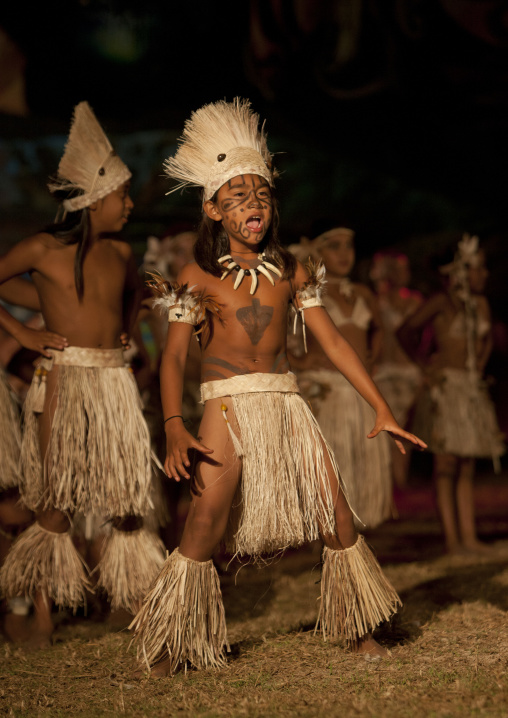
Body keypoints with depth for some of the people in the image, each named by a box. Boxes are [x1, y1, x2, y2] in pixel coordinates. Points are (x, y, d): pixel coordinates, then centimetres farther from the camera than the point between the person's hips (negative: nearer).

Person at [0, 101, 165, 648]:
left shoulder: (120, 254, 10)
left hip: (115, 382, 4)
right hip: (62, 382, -4)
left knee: (127, 500, 1)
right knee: (55, 500, -1)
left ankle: (138, 602, 8)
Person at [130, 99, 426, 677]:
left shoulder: (289, 270, 7)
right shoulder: (198, 277, -1)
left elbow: (332, 340, 8)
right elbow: (173, 355, -4)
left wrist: (380, 407, 4)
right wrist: (174, 429, -19)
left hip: (286, 401, 4)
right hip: (228, 407, -3)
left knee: (339, 514, 2)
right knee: (204, 526, -13)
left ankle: (357, 629, 20)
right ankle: (168, 646, 0)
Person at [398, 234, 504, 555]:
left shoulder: (480, 303, 13)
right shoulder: (442, 302, -8)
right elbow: (406, 332, -9)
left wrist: (480, 366, 15)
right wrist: (425, 364, -2)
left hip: (473, 389, 7)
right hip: (446, 387, -7)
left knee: (467, 467, 6)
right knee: (447, 463, -6)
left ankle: (469, 537, 8)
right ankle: (451, 538, -4)